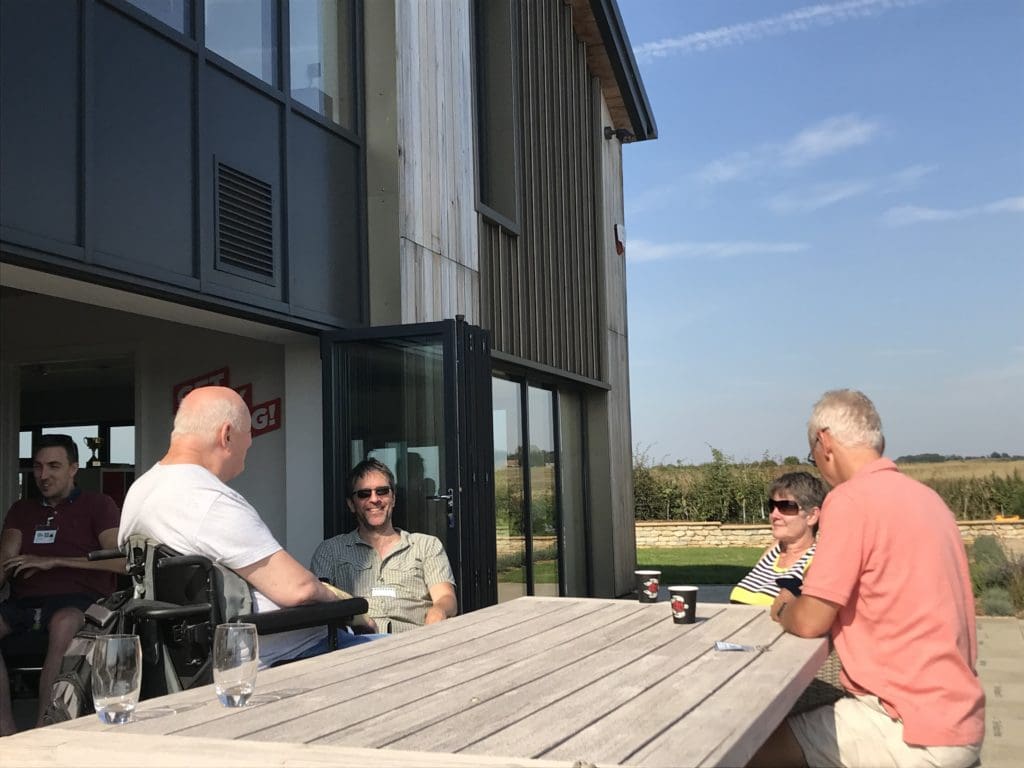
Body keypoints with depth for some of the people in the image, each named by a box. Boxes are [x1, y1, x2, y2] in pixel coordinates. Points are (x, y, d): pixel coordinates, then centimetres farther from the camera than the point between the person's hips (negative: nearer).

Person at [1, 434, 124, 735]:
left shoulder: (98, 505, 11)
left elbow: (121, 561, -3)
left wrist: (53, 561, -7)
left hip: (78, 598, -4)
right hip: (24, 601, 4)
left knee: (63, 623, -40)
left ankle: (42, 730, -36)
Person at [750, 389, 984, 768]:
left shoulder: (851, 498, -16)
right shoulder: (924, 496, 9)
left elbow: (809, 621, -13)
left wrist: (782, 608, 8)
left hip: (917, 730, -8)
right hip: (955, 718, 9)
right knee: (797, 725, 21)